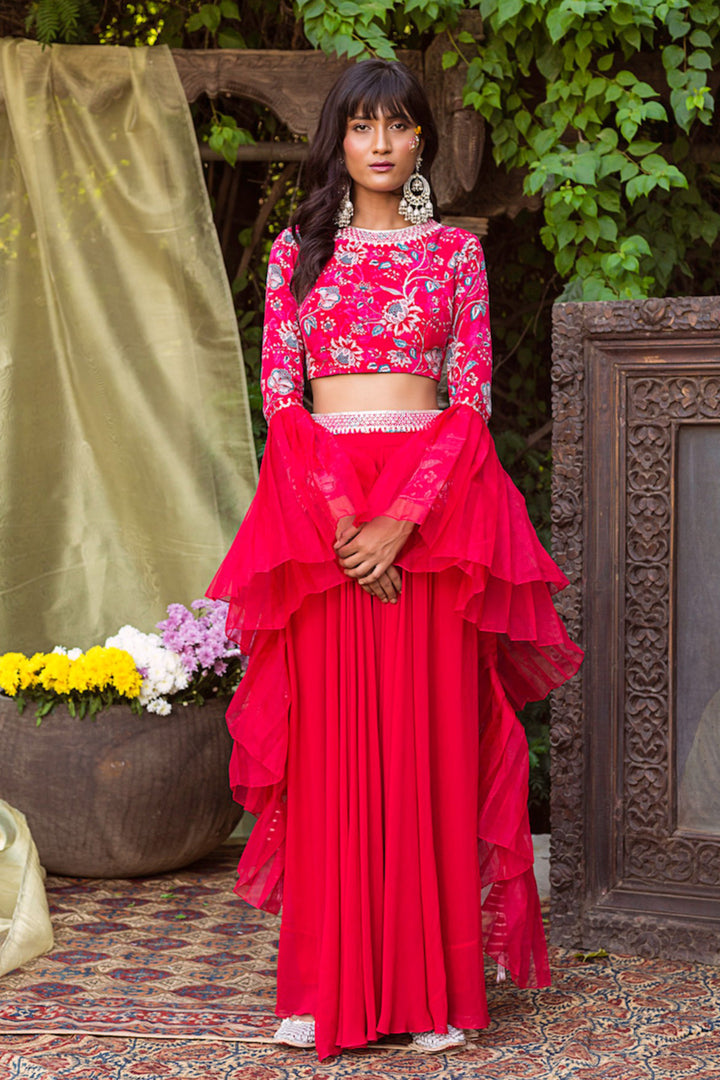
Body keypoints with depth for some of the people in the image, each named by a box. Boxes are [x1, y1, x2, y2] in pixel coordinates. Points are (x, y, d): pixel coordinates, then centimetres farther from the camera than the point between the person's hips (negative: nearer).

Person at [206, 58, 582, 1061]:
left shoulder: (455, 252, 8)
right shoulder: (297, 251, 10)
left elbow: (472, 397, 0)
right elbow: (280, 393, 2)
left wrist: (405, 515, -13)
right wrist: (337, 515, -12)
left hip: (434, 506, 0)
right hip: (320, 509, 1)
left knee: (432, 741, -1)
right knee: (331, 744, 0)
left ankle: (434, 985, 7)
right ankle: (328, 987, 6)